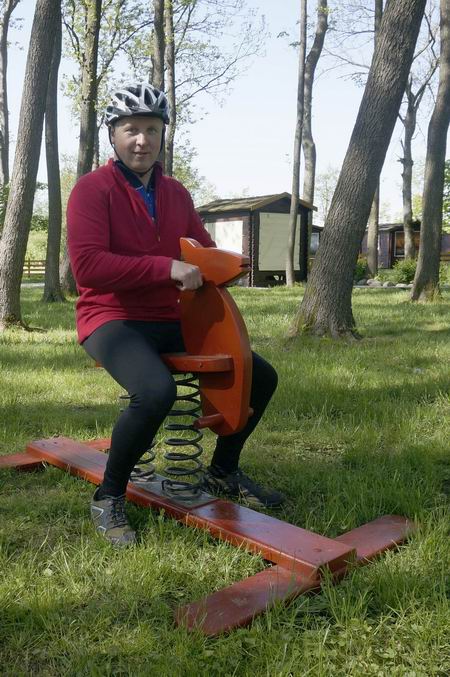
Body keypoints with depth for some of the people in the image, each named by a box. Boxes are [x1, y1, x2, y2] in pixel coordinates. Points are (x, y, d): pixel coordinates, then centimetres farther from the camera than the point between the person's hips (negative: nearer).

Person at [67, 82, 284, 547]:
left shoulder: (176, 194, 11)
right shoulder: (93, 188, -9)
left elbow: (206, 251, 18)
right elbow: (87, 265, -21)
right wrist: (166, 267, -26)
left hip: (170, 323, 7)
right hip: (112, 321, -7)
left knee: (261, 377, 1)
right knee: (157, 391, -38)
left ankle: (223, 472, 23)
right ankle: (108, 498, -11)